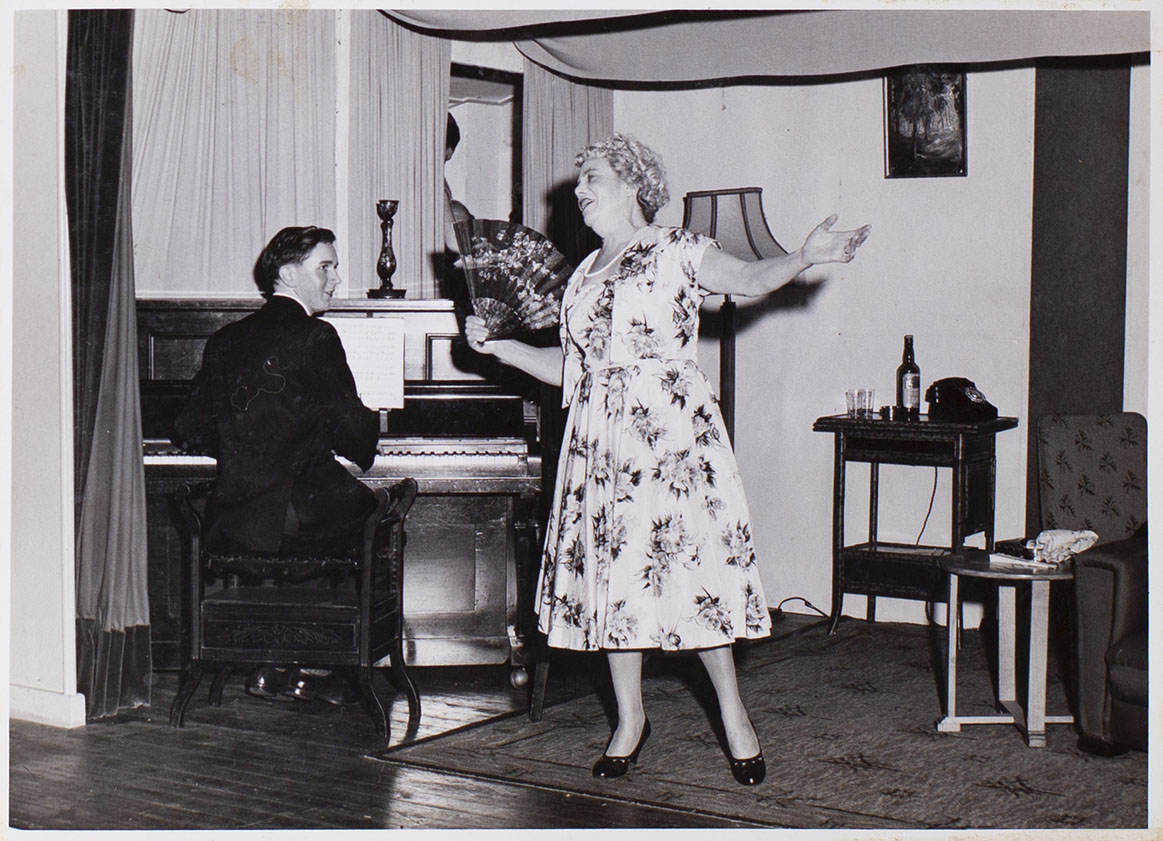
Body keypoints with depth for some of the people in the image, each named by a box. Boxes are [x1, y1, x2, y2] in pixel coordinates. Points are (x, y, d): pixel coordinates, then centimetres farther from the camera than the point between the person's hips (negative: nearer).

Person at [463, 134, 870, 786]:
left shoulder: (677, 250, 1)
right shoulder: (584, 274, 18)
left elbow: (749, 279, -13)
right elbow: (568, 367, 21)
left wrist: (804, 258, -29)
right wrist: (496, 347, 15)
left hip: (671, 432, -6)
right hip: (600, 438, 6)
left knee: (688, 560, -7)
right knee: (610, 573, 5)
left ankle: (732, 709, 9)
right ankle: (631, 719, 17)